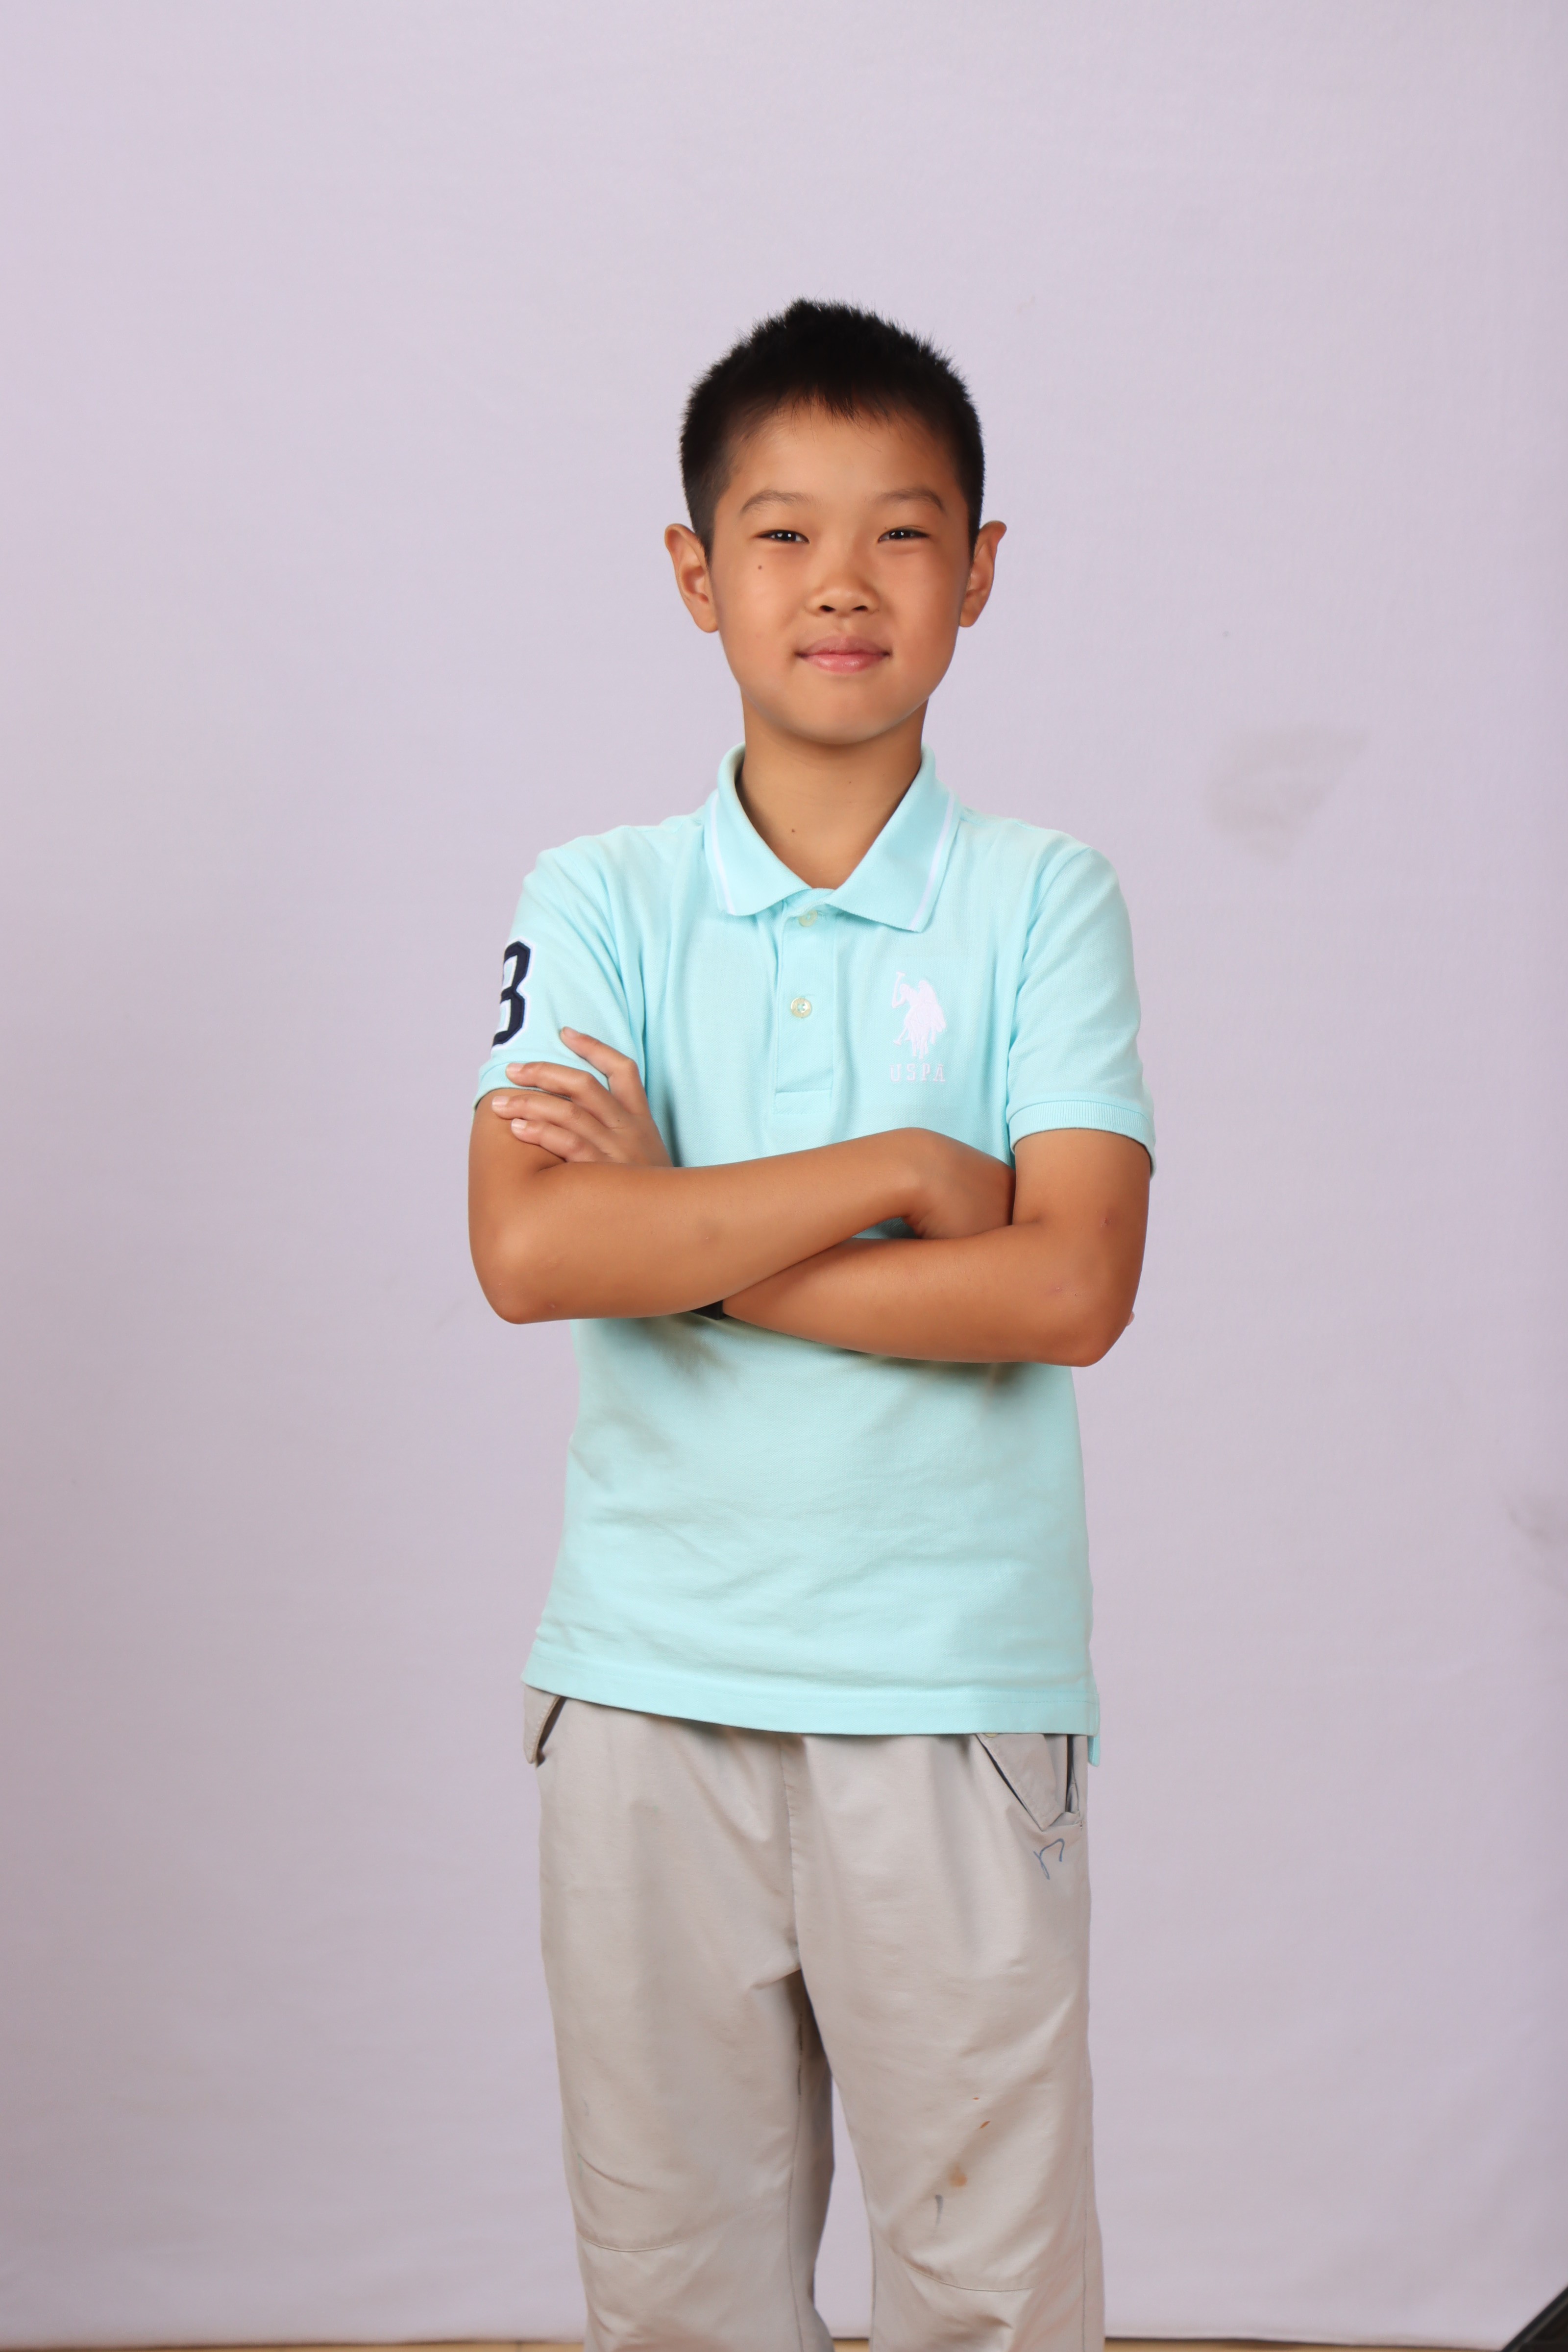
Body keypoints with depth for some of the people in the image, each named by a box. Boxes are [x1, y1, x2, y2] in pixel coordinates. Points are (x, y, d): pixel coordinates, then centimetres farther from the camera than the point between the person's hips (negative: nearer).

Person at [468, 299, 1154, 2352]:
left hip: (956, 1691, -1)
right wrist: (901, 1173, -13)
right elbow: (530, 1251, -13)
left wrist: (678, 1233, -12)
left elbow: (1071, 1289, -12)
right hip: (646, 1681, 2)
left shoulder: (1044, 900, 0)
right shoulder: (601, 902, 3)